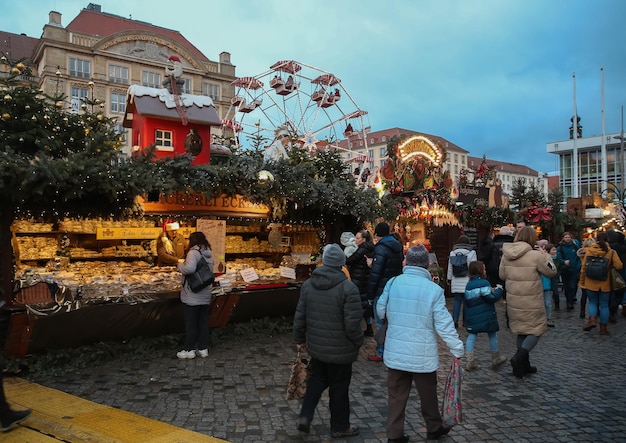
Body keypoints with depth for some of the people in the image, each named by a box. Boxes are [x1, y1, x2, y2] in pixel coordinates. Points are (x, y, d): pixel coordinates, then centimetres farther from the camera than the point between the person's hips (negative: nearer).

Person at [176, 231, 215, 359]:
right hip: (205, 294, 7)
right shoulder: (209, 254, 11)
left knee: (191, 323, 3)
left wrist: (180, 266, -10)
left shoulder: (194, 252, -15)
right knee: (203, 321, 12)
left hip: (193, 295, -7)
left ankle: (189, 350, 12)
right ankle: (203, 348, 19)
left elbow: (190, 268, -30)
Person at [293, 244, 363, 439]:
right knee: (339, 387, 13)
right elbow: (352, 324, -21)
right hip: (340, 349, -4)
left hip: (316, 347, 5)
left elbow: (300, 316, 3)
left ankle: (305, 416, 17)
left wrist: (300, 339, 17)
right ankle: (339, 427, 29)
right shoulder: (348, 288, -20)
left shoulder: (308, 284, -3)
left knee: (317, 380, 25)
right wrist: (357, 343, -3)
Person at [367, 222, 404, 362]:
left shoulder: (381, 248, -16)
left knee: (381, 323, 0)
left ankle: (381, 353, 6)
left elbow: (375, 273, -19)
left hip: (382, 291, -8)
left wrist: (370, 294, -13)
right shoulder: (397, 246, 11)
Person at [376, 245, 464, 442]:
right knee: (428, 394, 19)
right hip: (422, 354, -2)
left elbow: (380, 311, 8)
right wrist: (458, 350, -1)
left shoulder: (392, 283, -4)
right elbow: (444, 325, -12)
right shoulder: (434, 289, -13)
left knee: (396, 395, 12)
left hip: (395, 352, 2)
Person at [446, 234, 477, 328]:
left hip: (456, 283, 3)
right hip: (467, 282, -2)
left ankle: (455, 320, 4)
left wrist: (449, 280, 17)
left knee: (457, 301, 8)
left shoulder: (452, 253, 3)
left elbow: (450, 268, 8)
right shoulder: (471, 253, -6)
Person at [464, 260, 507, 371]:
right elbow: (491, 298, -18)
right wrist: (498, 290, 0)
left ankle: (469, 362, 1)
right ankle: (496, 359, 28)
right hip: (485, 316, -5)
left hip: (471, 317, 5)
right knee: (492, 336, 14)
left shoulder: (468, 284, 8)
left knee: (471, 337, 6)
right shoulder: (483, 283, -15)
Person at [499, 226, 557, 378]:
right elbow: (551, 272, -3)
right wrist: (545, 255, 8)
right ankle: (520, 357, -12)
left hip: (513, 301, 6)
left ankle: (523, 365, 26)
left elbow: (502, 275, 9)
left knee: (521, 330, 18)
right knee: (537, 329, 8)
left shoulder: (506, 255, 0)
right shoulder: (536, 255, -17)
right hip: (531, 302, -6)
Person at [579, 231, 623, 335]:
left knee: (593, 302, 15)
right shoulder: (611, 252, -6)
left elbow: (584, 267, -2)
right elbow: (619, 266, -14)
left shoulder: (589, 251, -4)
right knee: (604, 305, 10)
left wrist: (581, 281, 7)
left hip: (591, 283, 0)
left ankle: (592, 320, -7)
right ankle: (603, 328, 14)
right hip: (605, 283, 0)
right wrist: (610, 266, 8)